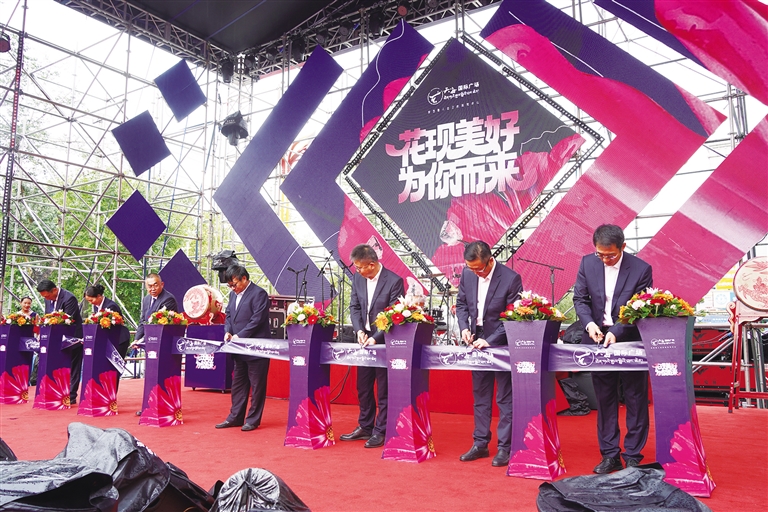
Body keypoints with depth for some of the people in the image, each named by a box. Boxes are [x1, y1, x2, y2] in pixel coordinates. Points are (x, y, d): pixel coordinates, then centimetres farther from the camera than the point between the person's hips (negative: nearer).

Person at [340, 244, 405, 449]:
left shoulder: (394, 281, -17)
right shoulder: (358, 278, 1)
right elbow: (354, 306, 6)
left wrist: (376, 338, -23)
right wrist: (359, 330, -9)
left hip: (385, 341, -6)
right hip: (365, 340, 7)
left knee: (383, 389, 3)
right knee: (363, 387, 15)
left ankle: (380, 431, 15)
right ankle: (364, 427, 30)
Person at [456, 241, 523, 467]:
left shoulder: (511, 278, -18)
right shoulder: (467, 274, -2)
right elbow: (461, 304, 10)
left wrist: (490, 340, -21)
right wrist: (464, 327, -7)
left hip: (502, 344, -5)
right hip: (477, 342, 6)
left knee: (505, 398, 3)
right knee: (480, 396, 14)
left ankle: (504, 447, 13)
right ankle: (480, 444, 25)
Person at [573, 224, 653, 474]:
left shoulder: (641, 269, -13)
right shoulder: (587, 263, -3)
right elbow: (580, 298, 2)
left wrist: (617, 333, -23)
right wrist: (589, 323, -15)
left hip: (631, 340, -3)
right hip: (599, 339, 3)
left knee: (635, 399, 5)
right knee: (604, 399, 9)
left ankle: (633, 457, 18)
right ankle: (610, 455, 20)